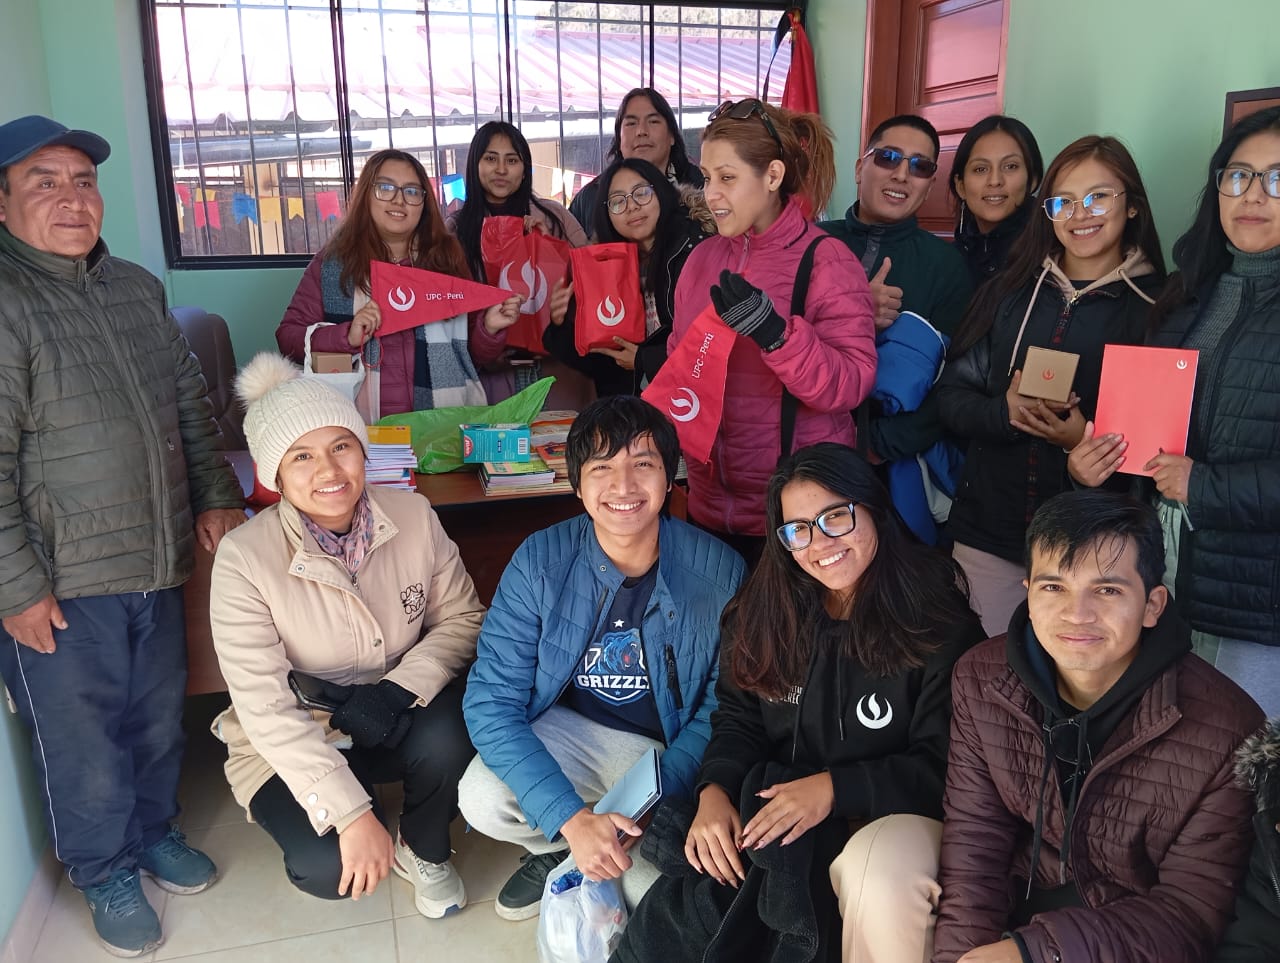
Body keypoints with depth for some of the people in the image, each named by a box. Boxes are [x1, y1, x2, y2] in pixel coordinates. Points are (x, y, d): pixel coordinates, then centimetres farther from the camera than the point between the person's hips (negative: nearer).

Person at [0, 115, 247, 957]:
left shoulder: (137, 288, 8)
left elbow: (191, 401, 17)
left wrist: (217, 496, 10)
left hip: (158, 565, 6)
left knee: (159, 714, 20)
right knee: (84, 738, 11)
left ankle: (156, 832, 44)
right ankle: (107, 872, 33)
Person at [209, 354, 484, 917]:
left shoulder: (413, 516, -13)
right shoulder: (244, 559, -22)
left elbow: (462, 618, -5)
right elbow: (265, 707, -24)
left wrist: (398, 691, -24)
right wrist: (353, 813, -29)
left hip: (399, 716, 2)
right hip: (293, 740, -2)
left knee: (448, 737, -31)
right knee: (327, 869, -26)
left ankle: (424, 851, 3)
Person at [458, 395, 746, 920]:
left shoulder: (718, 569, -17)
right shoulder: (539, 562, -17)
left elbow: (723, 705, -7)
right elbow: (490, 700, -19)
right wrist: (571, 817, -30)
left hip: (669, 751, 0)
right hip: (566, 733, 1)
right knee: (483, 800, -26)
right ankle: (557, 844, 9)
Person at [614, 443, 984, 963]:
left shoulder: (940, 621, -13)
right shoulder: (765, 608, 3)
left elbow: (945, 765, -12)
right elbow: (738, 719, 7)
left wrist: (835, 787, -22)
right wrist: (715, 790, -13)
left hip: (894, 811, -3)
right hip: (775, 802, 3)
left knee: (878, 877, -37)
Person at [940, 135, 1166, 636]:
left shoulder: (1157, 307, -2)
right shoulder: (1006, 293, 7)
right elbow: (951, 396, 5)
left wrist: (1088, 440, -20)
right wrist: (1004, 412, -15)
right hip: (987, 530, 3)